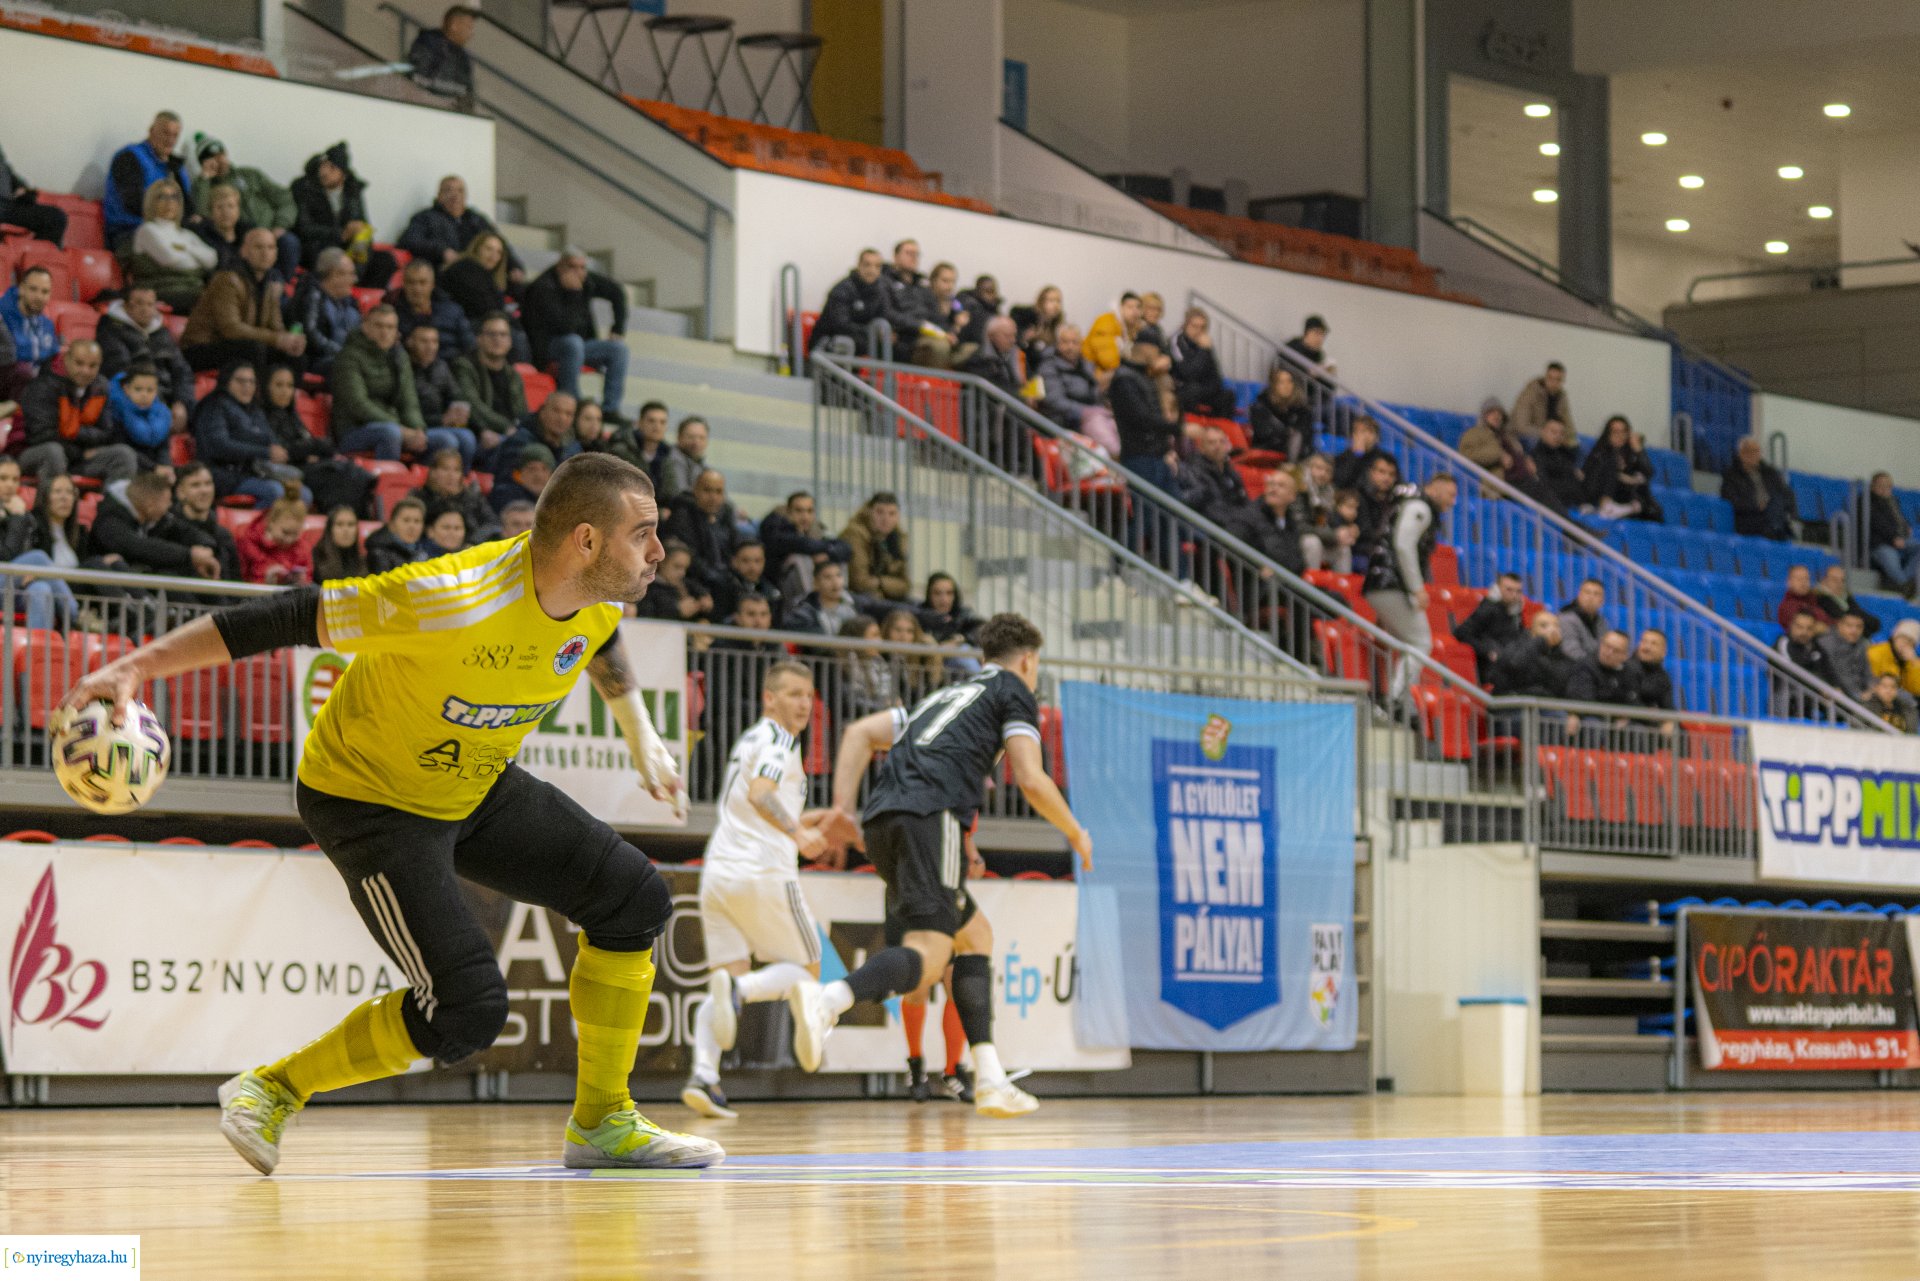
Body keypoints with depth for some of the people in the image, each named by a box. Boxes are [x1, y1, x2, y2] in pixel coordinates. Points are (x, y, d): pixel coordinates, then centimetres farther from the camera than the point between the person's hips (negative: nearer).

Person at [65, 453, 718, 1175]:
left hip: (478, 787, 8)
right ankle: (272, 1090, 3)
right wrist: (137, 667, -31)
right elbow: (297, 617, -31)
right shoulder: (456, 600, -36)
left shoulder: (598, 594, -12)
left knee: (634, 900, 0)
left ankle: (603, 1123, 14)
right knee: (468, 1009, -18)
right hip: (368, 797, -8)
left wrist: (639, 734, 23)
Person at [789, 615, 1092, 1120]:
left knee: (974, 934, 20)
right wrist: (1075, 832, 18)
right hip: (928, 815, -8)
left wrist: (843, 806, 16)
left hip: (881, 820, 8)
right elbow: (1031, 780, 3)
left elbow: (859, 732, 24)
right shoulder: (1013, 691, 15)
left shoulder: (946, 695, 35)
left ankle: (990, 1079, 12)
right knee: (928, 955, -18)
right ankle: (827, 998, -47)